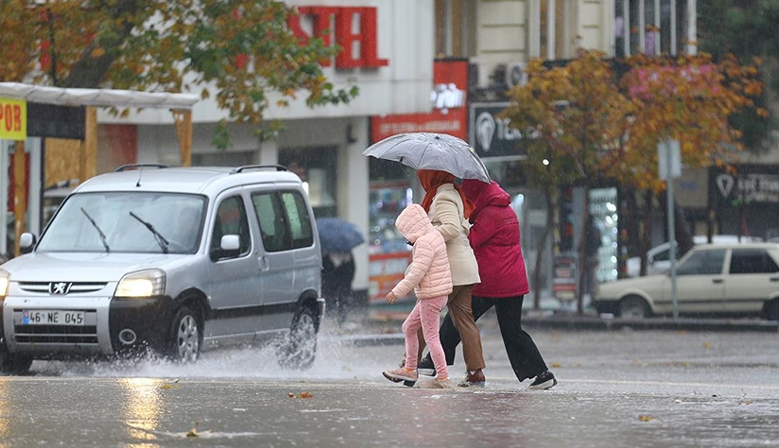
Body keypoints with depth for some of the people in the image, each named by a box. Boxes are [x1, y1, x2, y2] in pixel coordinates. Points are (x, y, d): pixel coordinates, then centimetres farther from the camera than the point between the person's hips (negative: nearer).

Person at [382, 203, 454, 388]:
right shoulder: (433, 237, 13)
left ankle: (443, 377, -3)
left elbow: (417, 273, -23)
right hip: (432, 295, 11)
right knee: (409, 327, 19)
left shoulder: (424, 243, -19)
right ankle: (410, 368, 26)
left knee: (430, 335, -5)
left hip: (431, 295, -11)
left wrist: (398, 291, -16)